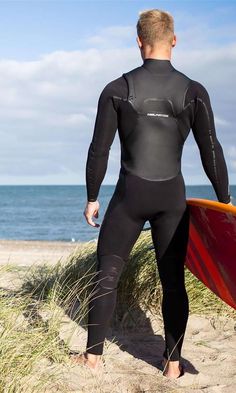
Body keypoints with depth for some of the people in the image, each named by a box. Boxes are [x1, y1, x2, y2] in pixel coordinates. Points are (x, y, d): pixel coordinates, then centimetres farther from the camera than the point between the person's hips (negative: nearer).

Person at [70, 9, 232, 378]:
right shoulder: (194, 92, -5)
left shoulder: (117, 90, -5)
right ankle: (173, 363, 12)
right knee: (173, 281, 9)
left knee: (107, 274, 10)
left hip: (129, 196, -1)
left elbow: (98, 151, -3)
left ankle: (93, 354, 15)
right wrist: (225, 203, 6)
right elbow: (211, 153, -4)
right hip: (173, 198, 1)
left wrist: (92, 198, 8)